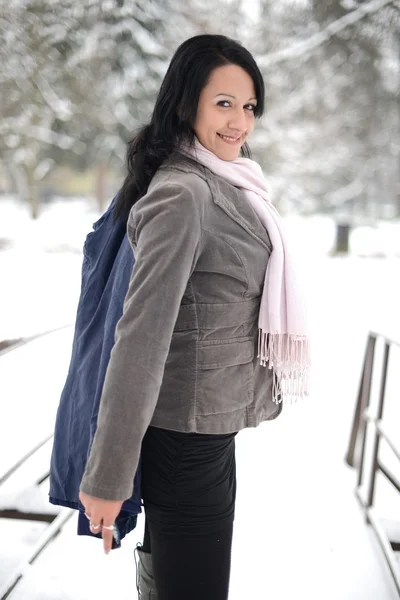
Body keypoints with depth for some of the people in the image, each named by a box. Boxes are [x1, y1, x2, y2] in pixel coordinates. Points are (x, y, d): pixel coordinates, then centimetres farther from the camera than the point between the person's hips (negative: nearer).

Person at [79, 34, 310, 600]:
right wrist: (108, 475, -22)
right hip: (188, 431, -9)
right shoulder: (181, 195, -21)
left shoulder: (223, 183, 10)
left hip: (213, 422, 9)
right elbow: (140, 336, -24)